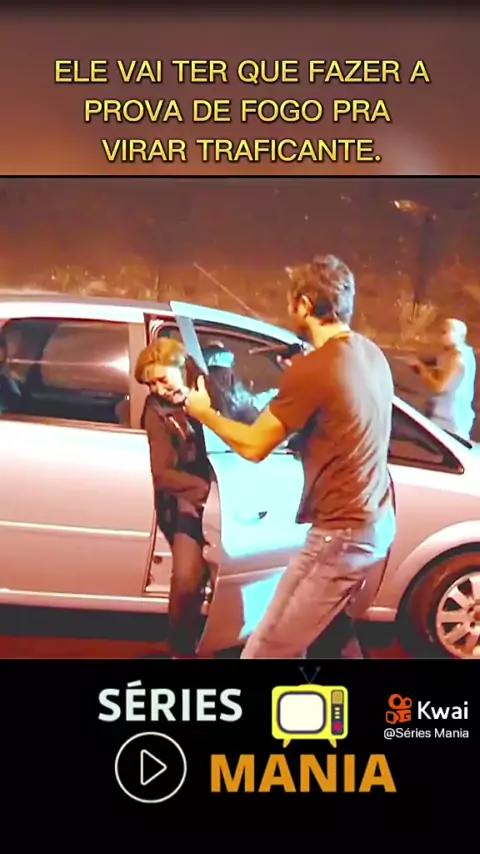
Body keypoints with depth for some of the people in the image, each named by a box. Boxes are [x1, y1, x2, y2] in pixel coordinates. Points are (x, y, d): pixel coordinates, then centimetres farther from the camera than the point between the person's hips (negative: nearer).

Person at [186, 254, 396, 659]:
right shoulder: (371, 354, 6)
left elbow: (254, 446, -11)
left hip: (341, 532, -9)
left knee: (266, 650, -1)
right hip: (376, 523, 9)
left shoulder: (312, 368, -20)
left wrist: (202, 411, 4)